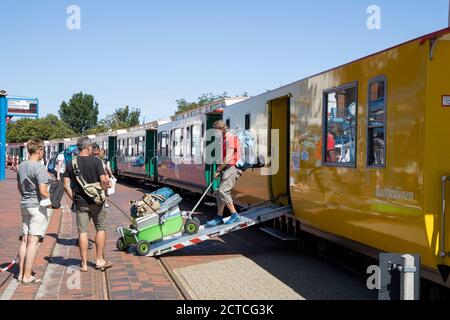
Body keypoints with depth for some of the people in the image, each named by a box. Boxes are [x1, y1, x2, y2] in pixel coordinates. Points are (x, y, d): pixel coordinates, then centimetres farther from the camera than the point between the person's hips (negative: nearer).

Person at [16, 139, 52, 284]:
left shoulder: (21, 166, 8)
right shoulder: (39, 167, -17)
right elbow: (43, 191, -21)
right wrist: (49, 201, -4)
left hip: (25, 205, 8)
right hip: (39, 206, -8)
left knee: (25, 240, 13)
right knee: (33, 241, -3)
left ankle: (21, 273, 19)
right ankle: (27, 276, 1)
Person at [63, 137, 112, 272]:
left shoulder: (71, 164, 2)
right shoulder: (95, 161, -9)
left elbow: (66, 185, 0)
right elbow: (104, 180, -15)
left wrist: (74, 198, 9)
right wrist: (104, 192, 2)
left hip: (80, 203, 3)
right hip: (96, 201, -3)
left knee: (82, 232, 6)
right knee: (101, 229, 12)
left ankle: (84, 264, 9)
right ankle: (100, 260, 14)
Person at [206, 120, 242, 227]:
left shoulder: (230, 138, -11)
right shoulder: (224, 139, 19)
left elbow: (228, 158, -17)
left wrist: (219, 170, -11)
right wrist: (220, 170, 7)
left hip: (232, 168, -10)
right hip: (226, 169, 10)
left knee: (223, 191, -17)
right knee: (219, 193, 8)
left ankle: (235, 215, -11)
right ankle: (219, 217, 13)